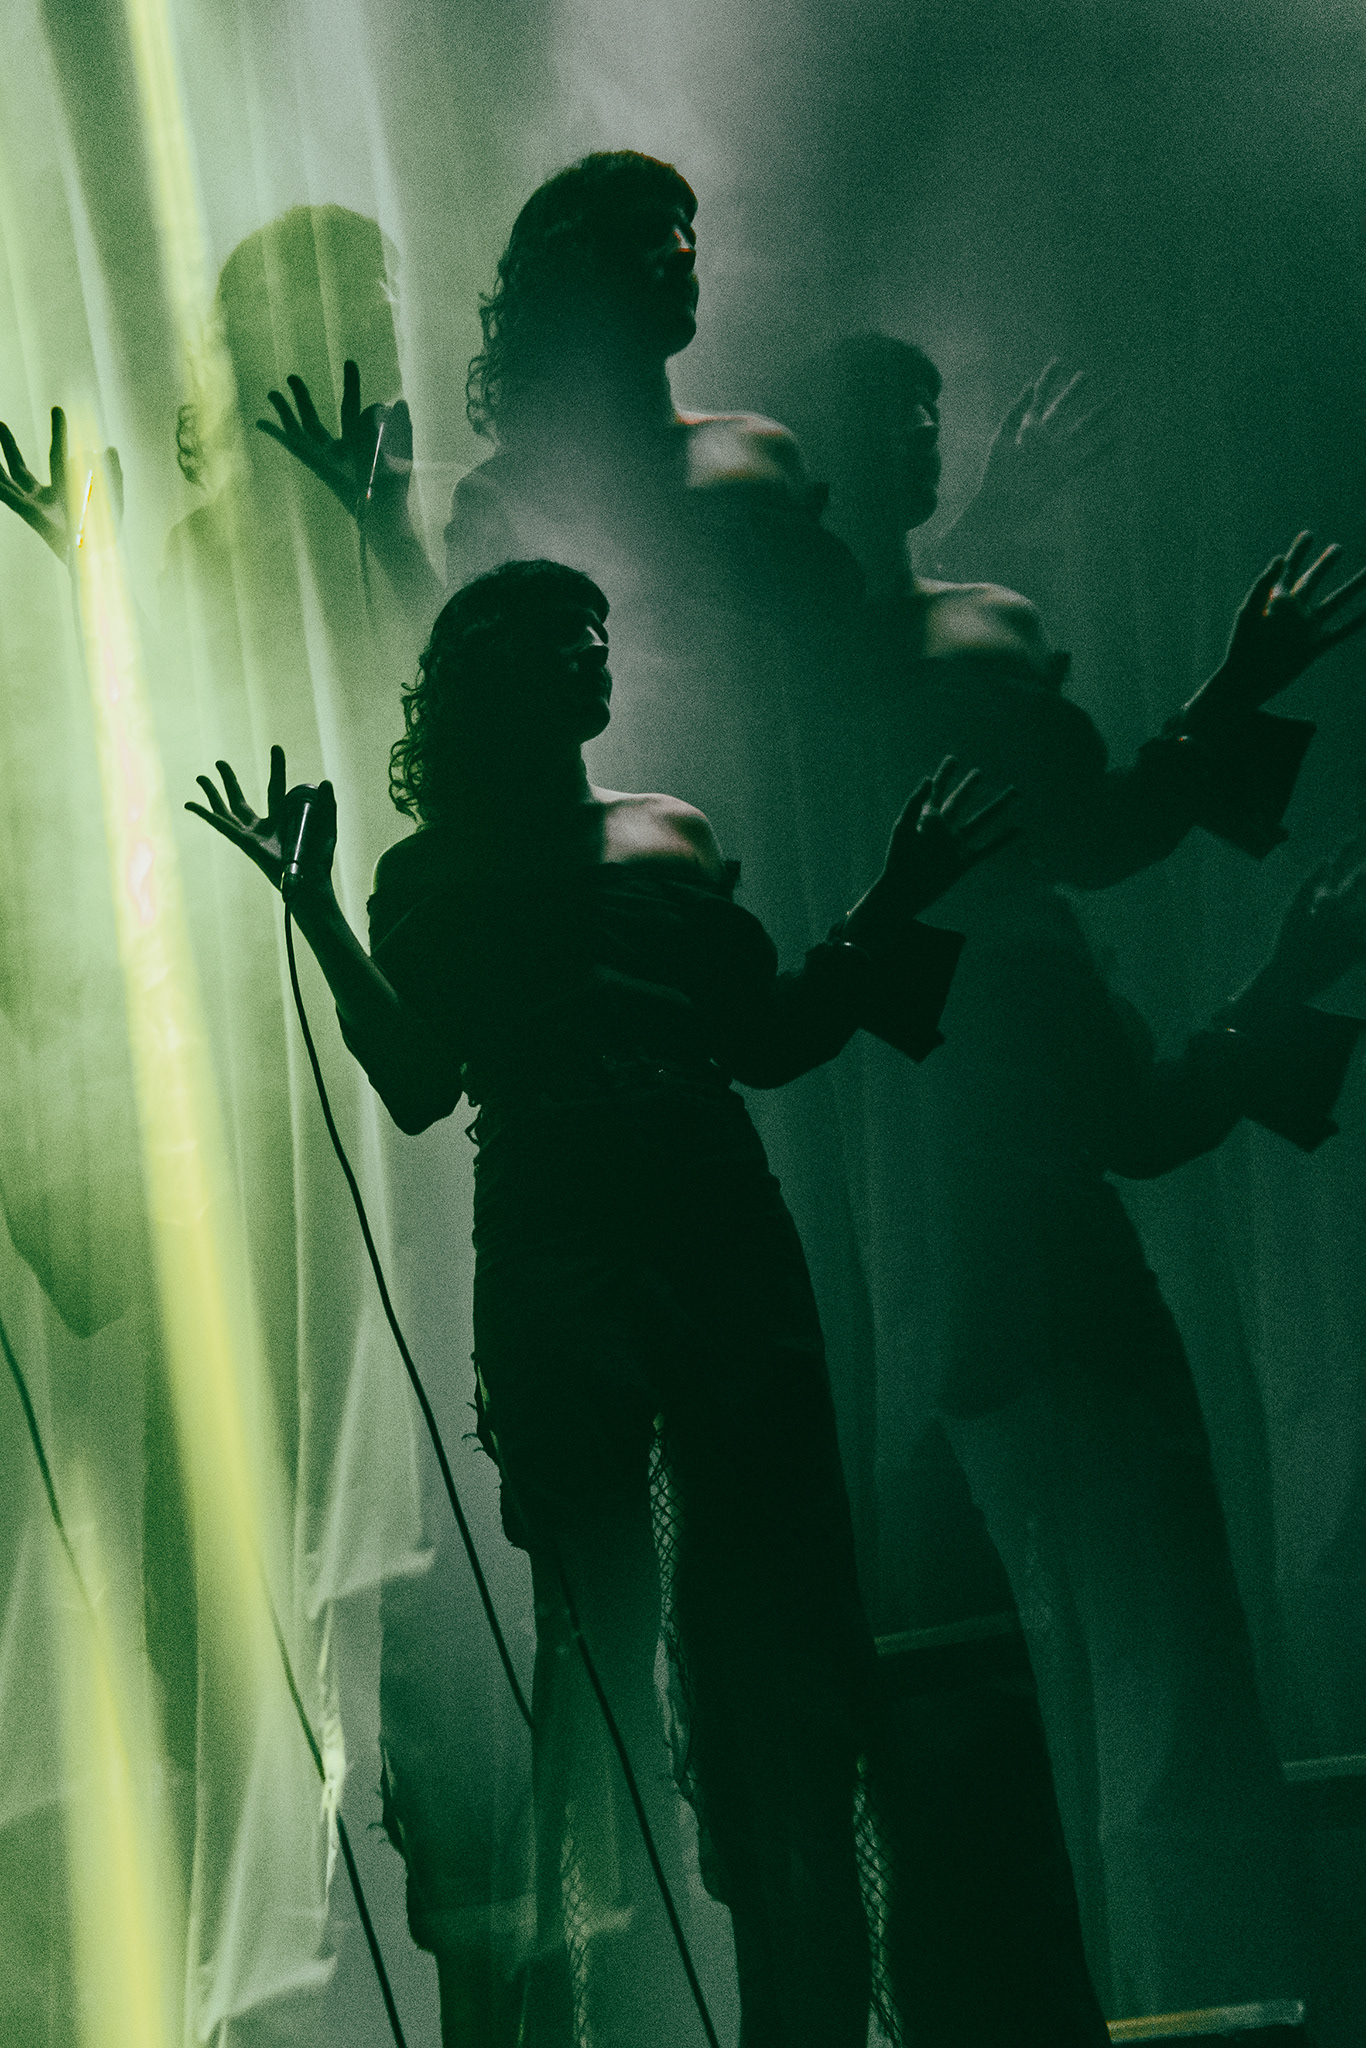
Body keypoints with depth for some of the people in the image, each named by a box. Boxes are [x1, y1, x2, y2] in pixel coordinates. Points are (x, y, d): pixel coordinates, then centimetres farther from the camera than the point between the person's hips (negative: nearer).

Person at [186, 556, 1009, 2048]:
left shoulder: (672, 834, 20)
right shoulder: (431, 873, 10)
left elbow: (768, 1041, 15)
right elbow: (417, 1086, -2)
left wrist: (895, 902, 15)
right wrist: (313, 909, -9)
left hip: (725, 1238, 3)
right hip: (557, 1263, -3)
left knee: (783, 1619, -1)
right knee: (602, 1632, -5)